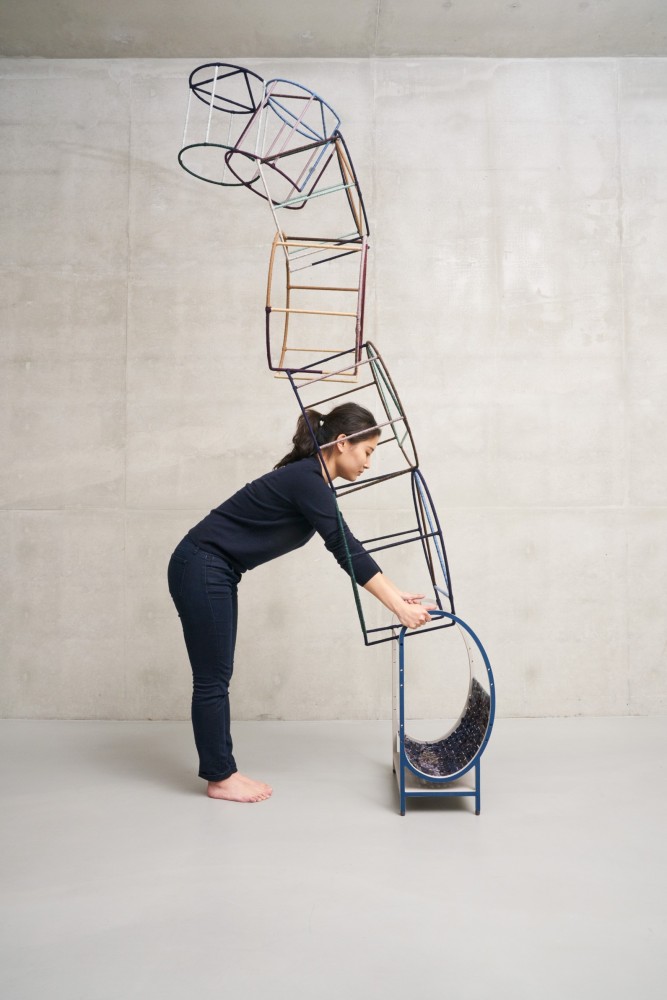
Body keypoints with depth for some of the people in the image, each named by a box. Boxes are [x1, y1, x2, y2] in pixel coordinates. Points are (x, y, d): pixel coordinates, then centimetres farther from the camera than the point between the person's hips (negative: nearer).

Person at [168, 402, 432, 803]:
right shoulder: (307, 481, -19)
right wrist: (398, 609, -18)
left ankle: (222, 770, 25)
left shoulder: (311, 481, 9)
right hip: (201, 569, -10)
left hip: (214, 571, 10)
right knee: (212, 679, 2)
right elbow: (348, 552, -22)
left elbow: (349, 549, 14)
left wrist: (398, 594, 14)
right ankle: (220, 778, 16)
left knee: (218, 677, 14)